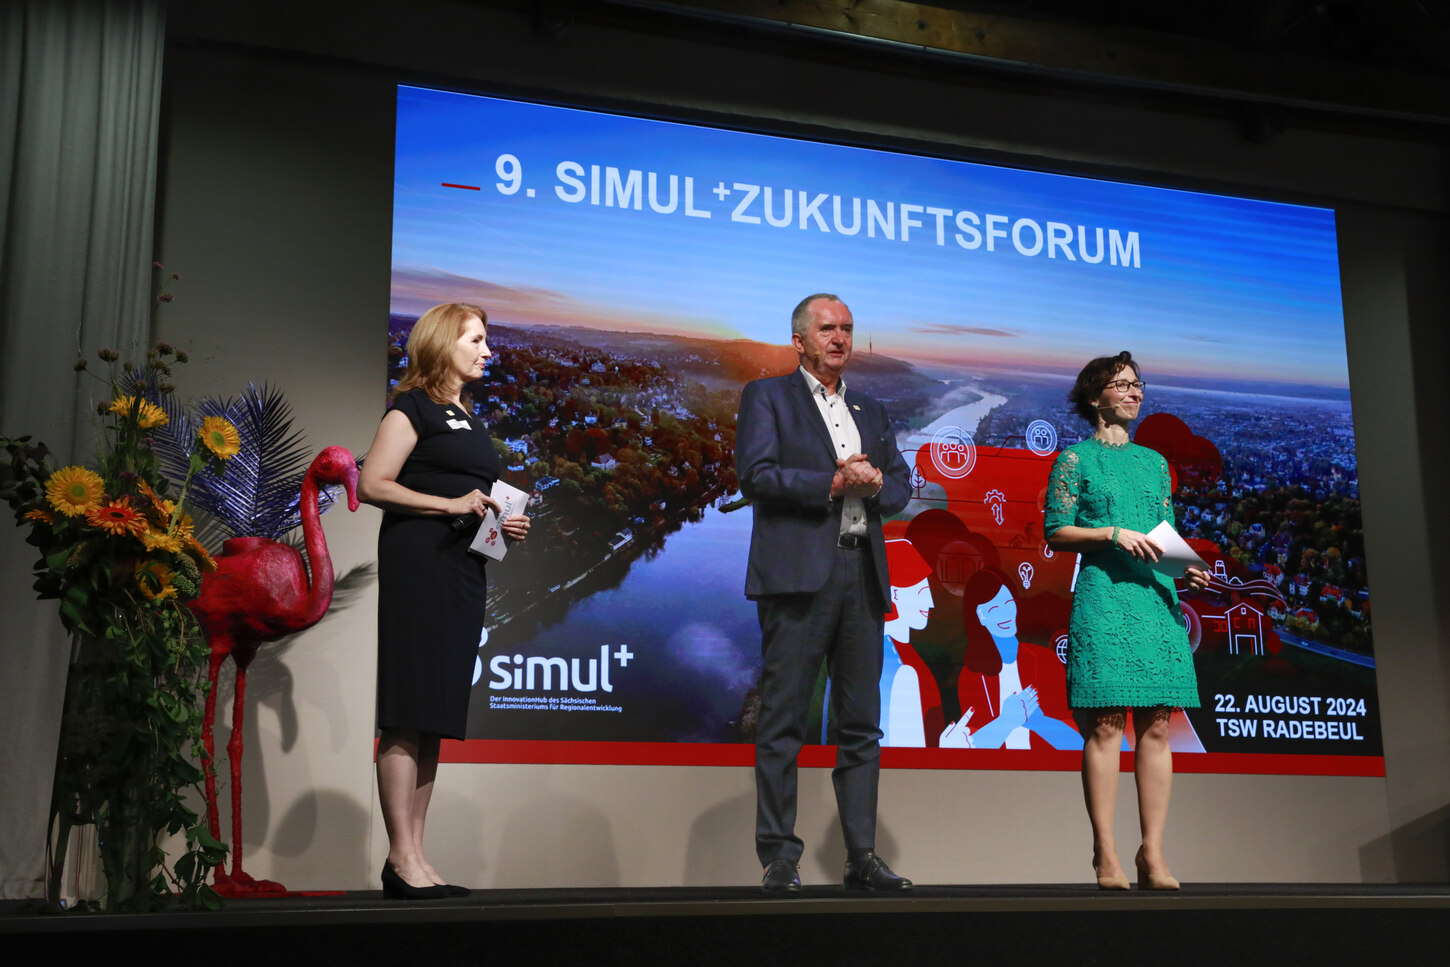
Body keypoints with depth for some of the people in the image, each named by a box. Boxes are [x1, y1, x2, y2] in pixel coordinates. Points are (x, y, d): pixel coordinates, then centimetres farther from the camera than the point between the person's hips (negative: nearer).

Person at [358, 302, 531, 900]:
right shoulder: (414, 407, -1)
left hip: (462, 571, 9)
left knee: (434, 718, 7)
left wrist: (507, 525, 12)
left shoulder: (467, 419, 23)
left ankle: (414, 856, 10)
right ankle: (402, 859, -8)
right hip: (416, 566, -9)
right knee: (406, 717, -9)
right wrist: (451, 504, -15)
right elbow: (371, 485, -11)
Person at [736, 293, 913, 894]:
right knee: (783, 721, -5)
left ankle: (862, 857, 11)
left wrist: (874, 484, -4)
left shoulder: (870, 411, 24)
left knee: (861, 724, 6)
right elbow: (755, 475, -7)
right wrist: (833, 484, -12)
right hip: (798, 574, -5)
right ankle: (778, 857, 1)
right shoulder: (767, 397, 7)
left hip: (862, 574, 6)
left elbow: (901, 487, 18)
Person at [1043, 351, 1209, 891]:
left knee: (1156, 725, -1)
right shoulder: (1075, 459, 5)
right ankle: (1105, 855, -5)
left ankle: (1153, 854, 1)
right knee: (1104, 724, -8)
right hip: (1103, 594, -5)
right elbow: (1056, 532, -1)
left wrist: (1185, 570, 2)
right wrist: (1113, 533, -13)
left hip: (1155, 595, 5)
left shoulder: (1154, 461, 21)